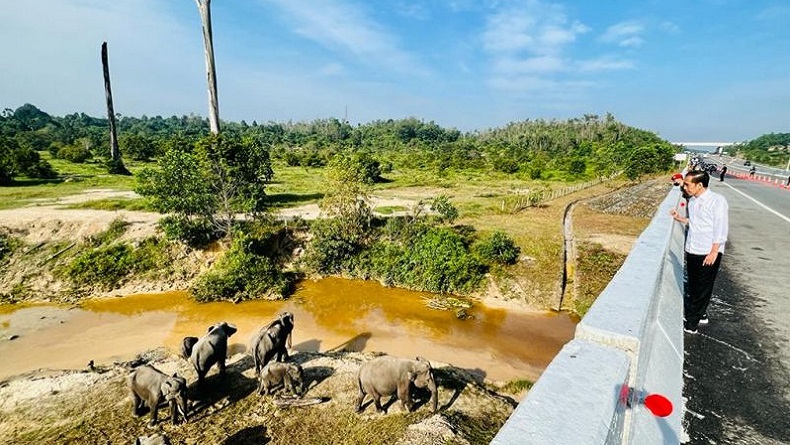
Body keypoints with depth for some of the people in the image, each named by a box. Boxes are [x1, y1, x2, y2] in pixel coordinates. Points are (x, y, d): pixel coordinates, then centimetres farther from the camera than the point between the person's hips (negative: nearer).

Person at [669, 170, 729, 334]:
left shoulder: (717, 201, -15)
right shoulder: (692, 201, 6)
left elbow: (721, 229, -15)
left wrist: (713, 252, -17)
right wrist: (680, 219, 7)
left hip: (708, 253, -7)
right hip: (691, 251, 7)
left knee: (702, 289, 5)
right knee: (693, 286, 16)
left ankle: (691, 323, 12)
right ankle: (700, 314, 33)